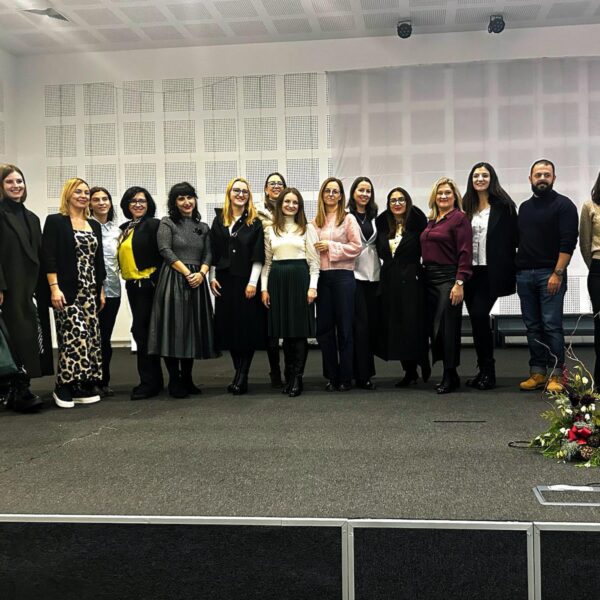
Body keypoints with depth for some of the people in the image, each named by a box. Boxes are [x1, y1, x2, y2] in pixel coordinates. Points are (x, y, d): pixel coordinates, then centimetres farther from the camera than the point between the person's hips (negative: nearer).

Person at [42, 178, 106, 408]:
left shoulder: (94, 225, 16)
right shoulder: (55, 221, -2)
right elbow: (49, 257, -9)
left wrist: (101, 290, 14)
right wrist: (54, 288, -17)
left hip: (90, 290, 6)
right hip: (68, 289, -6)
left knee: (90, 335, 3)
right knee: (75, 335, -14)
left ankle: (84, 386, 10)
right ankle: (64, 387, -3)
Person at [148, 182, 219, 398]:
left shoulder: (202, 227, 17)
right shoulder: (167, 223, 3)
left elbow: (208, 254, 10)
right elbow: (166, 251, -8)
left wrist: (201, 273, -10)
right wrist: (187, 273, -13)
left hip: (197, 281, 5)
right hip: (173, 281, -5)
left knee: (193, 329, 5)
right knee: (174, 329, -6)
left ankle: (187, 379, 14)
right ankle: (174, 382, 1)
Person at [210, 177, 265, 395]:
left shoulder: (255, 222, 0)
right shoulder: (219, 220, 10)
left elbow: (258, 255, -5)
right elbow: (213, 251, 9)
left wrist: (253, 282, -12)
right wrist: (212, 277, 2)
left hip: (246, 281, -3)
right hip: (225, 280, 3)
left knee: (248, 326, -3)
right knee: (229, 326, 5)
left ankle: (242, 376, 2)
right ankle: (239, 374, 15)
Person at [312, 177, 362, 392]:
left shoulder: (348, 219, 1)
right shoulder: (316, 221, 11)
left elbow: (356, 246, -6)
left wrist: (331, 247, -10)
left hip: (342, 276, -4)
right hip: (321, 277, 4)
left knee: (344, 327, 1)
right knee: (324, 327, 5)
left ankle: (345, 378, 9)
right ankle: (332, 376, 16)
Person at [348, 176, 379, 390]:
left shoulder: (374, 216, 14)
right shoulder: (346, 215, -4)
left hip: (372, 274, 5)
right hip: (354, 273, -5)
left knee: (372, 322, 6)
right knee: (360, 323, -6)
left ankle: (366, 370, 16)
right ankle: (362, 375, -1)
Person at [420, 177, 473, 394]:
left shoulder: (459, 218, -6)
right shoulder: (432, 220, 15)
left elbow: (465, 253, -12)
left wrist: (459, 283, -18)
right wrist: (424, 275, 7)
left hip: (448, 278, -8)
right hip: (430, 278, 8)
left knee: (448, 326, -6)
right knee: (434, 326, 8)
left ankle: (450, 377, 3)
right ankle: (449, 374, 18)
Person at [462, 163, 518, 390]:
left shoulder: (503, 205, -2)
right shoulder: (466, 207, 12)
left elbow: (513, 238, -4)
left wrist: (511, 272, -10)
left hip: (491, 272, -5)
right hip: (470, 271, 5)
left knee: (479, 316, -13)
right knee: (477, 320, 7)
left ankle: (488, 372, -1)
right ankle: (484, 371, 16)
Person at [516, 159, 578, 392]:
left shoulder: (563, 205, -2)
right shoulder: (525, 207, 17)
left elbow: (568, 242, -10)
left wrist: (558, 273, -17)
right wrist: (517, 270, 9)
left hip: (550, 274, -6)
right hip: (524, 274, 6)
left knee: (551, 325, -8)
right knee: (533, 327, 6)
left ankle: (556, 374, -3)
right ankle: (537, 372, 11)